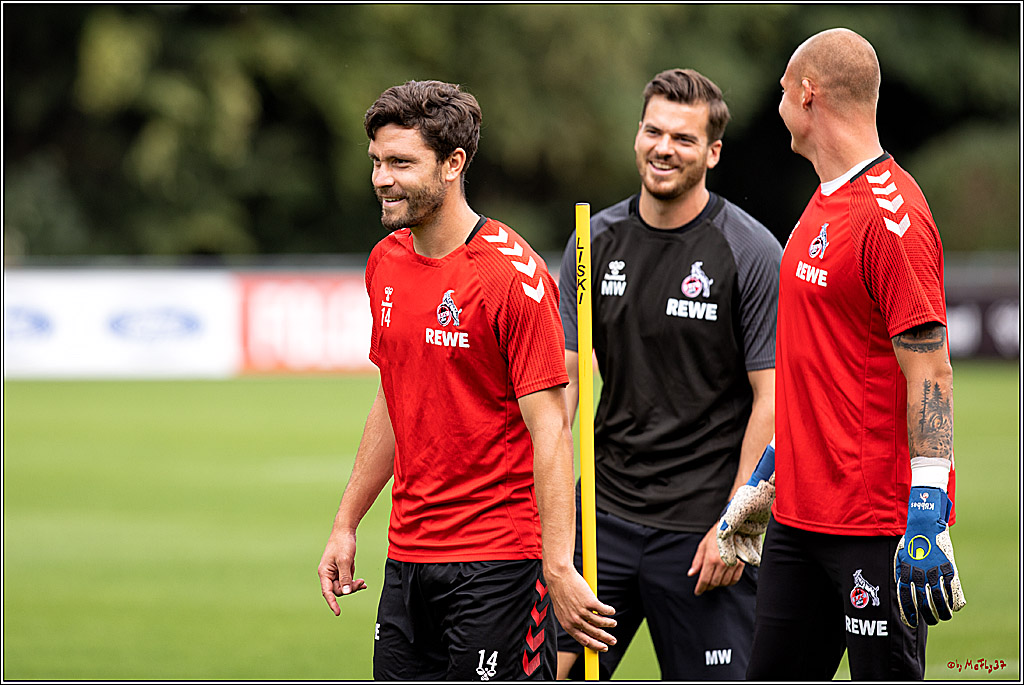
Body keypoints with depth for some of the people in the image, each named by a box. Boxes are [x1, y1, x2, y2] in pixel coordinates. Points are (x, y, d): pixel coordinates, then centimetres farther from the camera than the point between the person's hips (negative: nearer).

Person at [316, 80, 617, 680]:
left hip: (498, 561, -7)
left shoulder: (514, 275, -14)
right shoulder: (386, 263, 9)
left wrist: (559, 567, -22)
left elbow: (549, 431, -16)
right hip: (408, 557, 7)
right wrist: (347, 524, 18)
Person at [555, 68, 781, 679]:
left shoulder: (752, 253, -7)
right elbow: (563, 377, 8)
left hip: (701, 526, -4)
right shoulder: (597, 242, 6)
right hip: (604, 511, 4)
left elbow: (771, 399, -8)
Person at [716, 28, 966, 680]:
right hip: (800, 515, 9)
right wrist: (767, 475, 25)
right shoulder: (825, 206, 14)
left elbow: (930, 370, -20)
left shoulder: (892, 214, -16)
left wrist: (927, 517, -24)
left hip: (877, 526, -9)